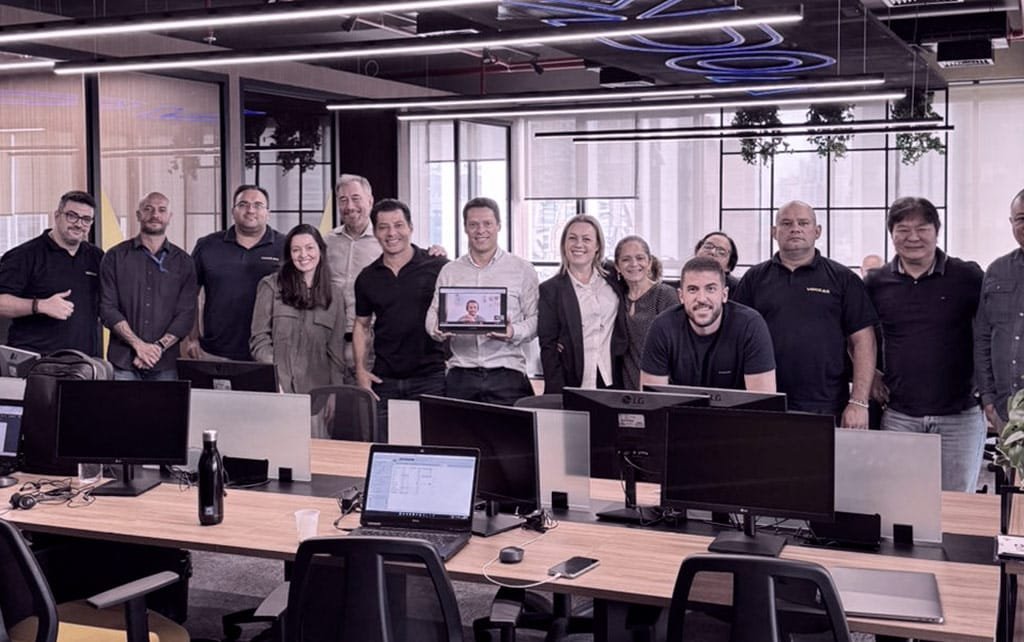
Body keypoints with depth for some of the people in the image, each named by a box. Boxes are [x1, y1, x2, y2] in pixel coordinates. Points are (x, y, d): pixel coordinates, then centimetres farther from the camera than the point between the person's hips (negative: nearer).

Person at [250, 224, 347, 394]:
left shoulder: (334, 294, 10)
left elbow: (335, 349, 11)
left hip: (317, 388, 2)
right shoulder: (270, 286, 3)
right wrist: (273, 380, -12)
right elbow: (259, 339, 0)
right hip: (275, 387, -2)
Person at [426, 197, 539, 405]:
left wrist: (514, 333, -16)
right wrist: (437, 330, -7)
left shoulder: (522, 270, 7)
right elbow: (434, 312, 15)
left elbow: (535, 318, 3)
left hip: (506, 373, -2)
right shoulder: (449, 272, 15)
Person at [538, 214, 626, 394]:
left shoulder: (612, 281, 10)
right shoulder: (550, 289, 3)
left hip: (612, 381, 2)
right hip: (573, 383, -2)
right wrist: (557, 395, -9)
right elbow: (548, 346, -1)